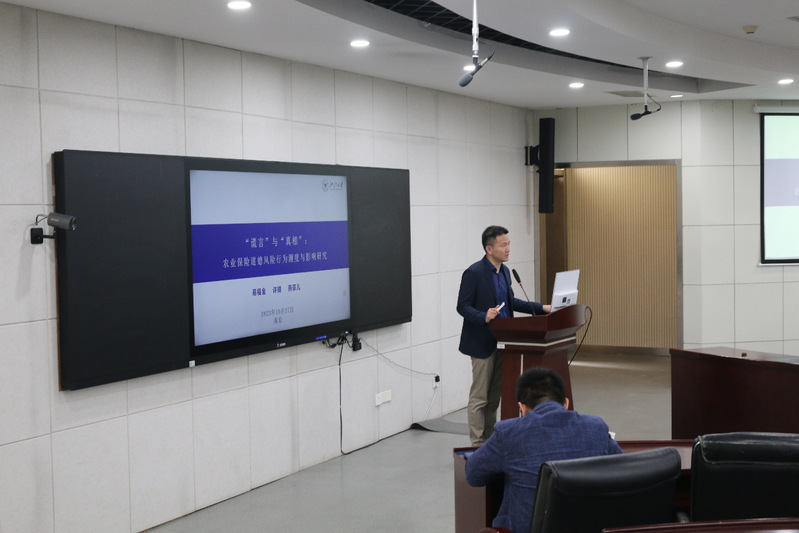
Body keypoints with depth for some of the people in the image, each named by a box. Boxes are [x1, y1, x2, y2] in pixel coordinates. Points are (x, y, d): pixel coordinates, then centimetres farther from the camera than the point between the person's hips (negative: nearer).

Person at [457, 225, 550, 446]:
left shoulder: (504, 271, 10)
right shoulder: (474, 273, -15)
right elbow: (462, 306, -14)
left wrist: (540, 308, 14)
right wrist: (484, 317, -30)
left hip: (501, 342, 8)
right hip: (482, 343, -8)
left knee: (494, 396, 14)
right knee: (479, 398, -1)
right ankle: (477, 446, 6)